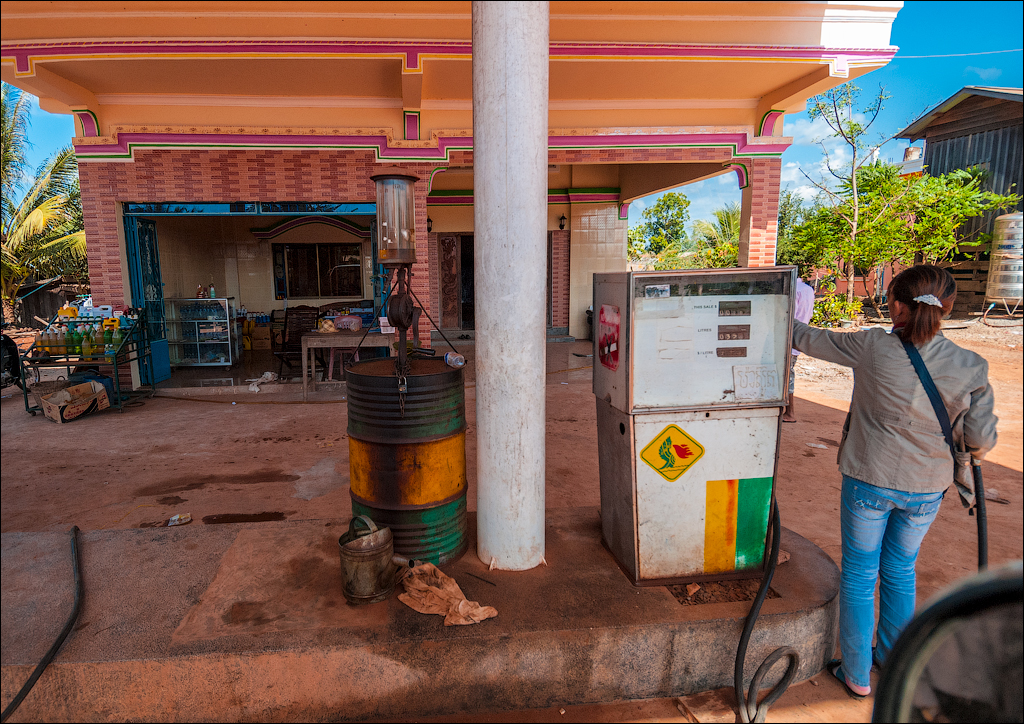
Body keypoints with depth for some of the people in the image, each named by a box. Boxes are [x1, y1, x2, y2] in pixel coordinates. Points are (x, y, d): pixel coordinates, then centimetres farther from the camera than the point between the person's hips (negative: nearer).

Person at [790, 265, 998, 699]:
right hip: (925, 490, 3)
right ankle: (893, 662, 42)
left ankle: (857, 675, 27)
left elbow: (807, 339, -5)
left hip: (868, 483, -3)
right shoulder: (971, 368, -10)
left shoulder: (872, 348, -17)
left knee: (859, 574, 14)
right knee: (901, 572, 23)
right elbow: (981, 442, -5)